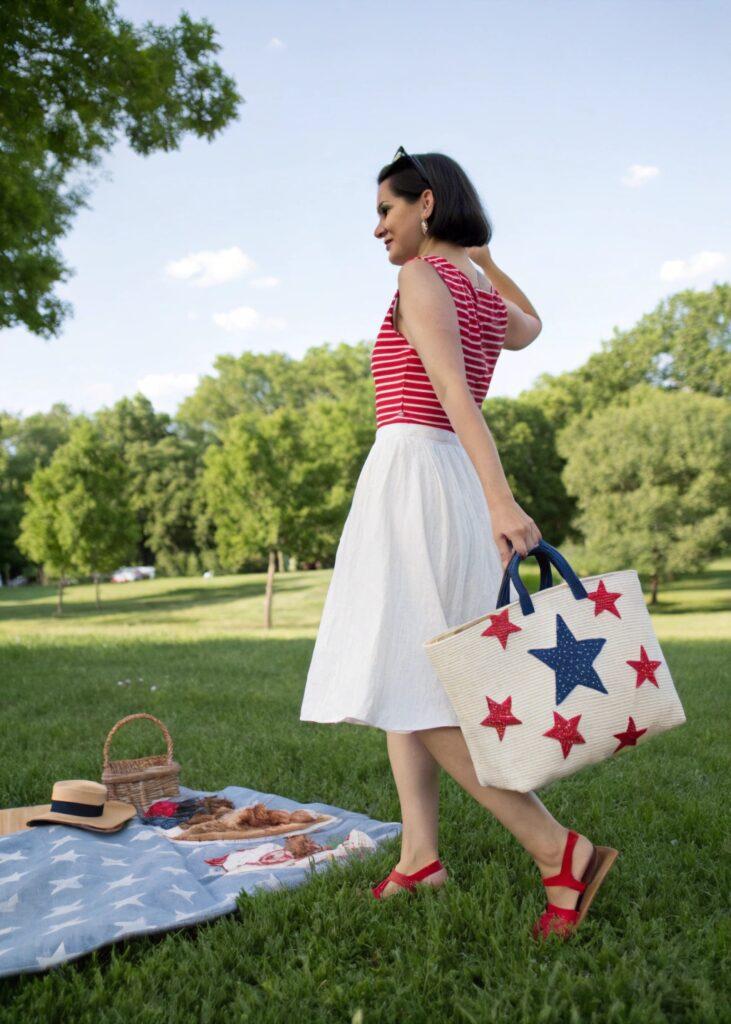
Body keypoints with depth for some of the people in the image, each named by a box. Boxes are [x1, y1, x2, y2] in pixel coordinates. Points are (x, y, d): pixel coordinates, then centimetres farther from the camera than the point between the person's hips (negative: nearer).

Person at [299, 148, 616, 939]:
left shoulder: (422, 279, -8)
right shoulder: (486, 296, 16)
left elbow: (456, 391, -22)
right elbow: (529, 329, 41)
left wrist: (500, 499, -32)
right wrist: (482, 253, 37)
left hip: (412, 472, -10)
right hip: (454, 481, 10)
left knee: (409, 684, -11)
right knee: (405, 674, 11)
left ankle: (560, 851, -11)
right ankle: (420, 854, 9)